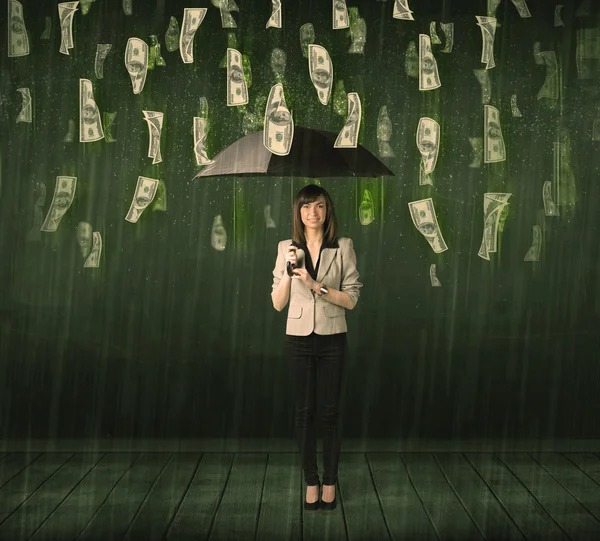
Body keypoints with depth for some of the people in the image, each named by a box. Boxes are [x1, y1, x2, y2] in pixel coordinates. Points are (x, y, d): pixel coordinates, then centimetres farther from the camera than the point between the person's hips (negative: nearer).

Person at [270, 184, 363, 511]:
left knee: (330, 410, 5)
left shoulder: (343, 247, -2)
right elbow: (277, 303, 0)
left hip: (332, 339, -1)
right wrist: (290, 271, -15)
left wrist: (316, 285, -17)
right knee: (304, 411, 7)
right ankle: (311, 481, 18)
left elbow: (351, 299, -5)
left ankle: (330, 481, 18)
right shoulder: (287, 249, 1)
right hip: (299, 338, 1)